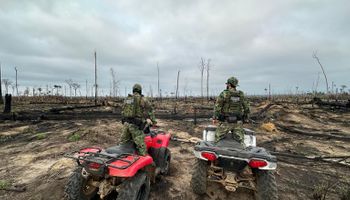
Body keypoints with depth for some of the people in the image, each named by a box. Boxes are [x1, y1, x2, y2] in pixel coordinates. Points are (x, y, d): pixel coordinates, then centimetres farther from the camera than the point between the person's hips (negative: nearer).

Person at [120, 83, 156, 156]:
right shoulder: (143, 99, -3)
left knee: (122, 144, 20)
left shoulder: (126, 99, 15)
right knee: (141, 147, -5)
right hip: (136, 125, -6)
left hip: (126, 123, 7)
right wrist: (153, 121, 13)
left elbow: (122, 111, 21)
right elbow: (150, 111, 0)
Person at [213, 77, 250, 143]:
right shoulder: (241, 95, 4)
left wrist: (215, 118, -2)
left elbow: (217, 106, -11)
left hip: (226, 122, -3)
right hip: (238, 123, 4)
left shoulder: (224, 94, -9)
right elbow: (246, 108, 9)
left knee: (218, 139, 11)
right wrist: (244, 118, 21)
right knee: (240, 141, 7)